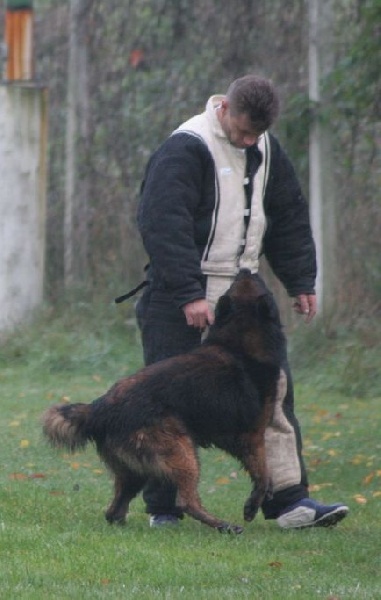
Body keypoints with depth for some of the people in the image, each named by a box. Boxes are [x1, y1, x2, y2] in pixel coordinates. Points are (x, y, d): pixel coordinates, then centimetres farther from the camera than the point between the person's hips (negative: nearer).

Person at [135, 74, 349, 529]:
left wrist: (301, 283, 16)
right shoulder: (185, 149, -15)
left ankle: (289, 498, 0)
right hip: (182, 297, -6)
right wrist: (189, 296, -26)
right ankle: (164, 509, 7)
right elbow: (163, 224, -22)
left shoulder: (266, 150, 10)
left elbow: (289, 218, 20)